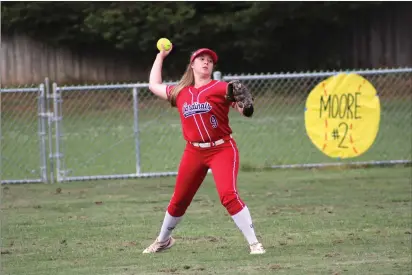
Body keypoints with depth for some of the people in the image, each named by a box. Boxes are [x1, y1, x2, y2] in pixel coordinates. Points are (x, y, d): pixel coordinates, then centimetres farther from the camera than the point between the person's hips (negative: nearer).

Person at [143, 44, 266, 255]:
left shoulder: (221, 88, -4)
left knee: (228, 195, -22)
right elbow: (154, 85, 25)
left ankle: (254, 243, -19)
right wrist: (160, 56, 29)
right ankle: (163, 240, 38)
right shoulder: (180, 93, 9)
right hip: (194, 152, 4)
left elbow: (245, 112, -11)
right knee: (179, 200, 15)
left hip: (222, 150, -4)